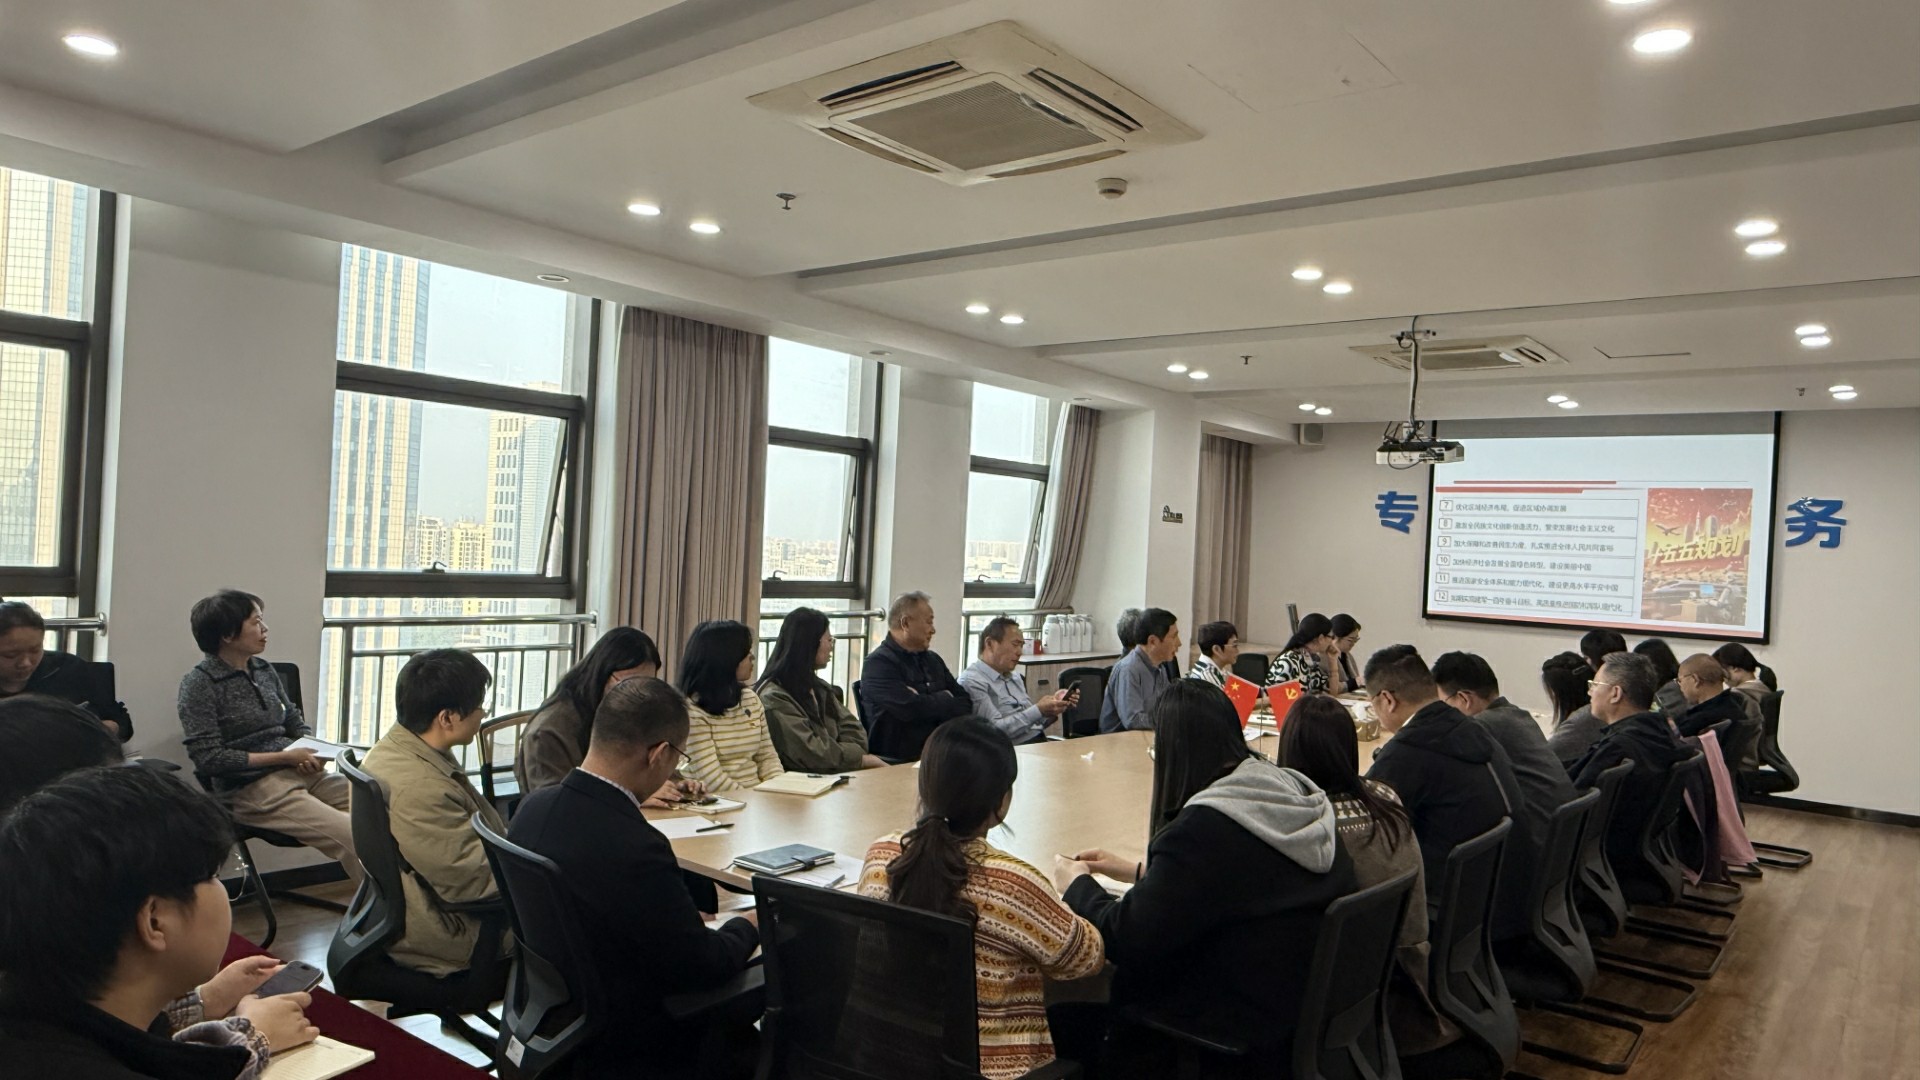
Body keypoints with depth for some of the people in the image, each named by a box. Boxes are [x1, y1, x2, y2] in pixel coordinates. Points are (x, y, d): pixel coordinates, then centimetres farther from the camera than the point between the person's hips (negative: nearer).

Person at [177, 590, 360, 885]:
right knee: (354, 836, -26)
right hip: (251, 788, -7)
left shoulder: (264, 670, 13)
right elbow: (208, 759, -11)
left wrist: (312, 751, -1)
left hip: (301, 773, 7)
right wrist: (284, 757, -15)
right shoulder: (199, 684, -5)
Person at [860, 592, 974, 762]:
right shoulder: (878, 663, -6)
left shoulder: (933, 660, 18)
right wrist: (944, 699, 1)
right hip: (895, 760, -7)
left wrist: (928, 703, -9)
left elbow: (966, 705, 11)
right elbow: (910, 709, -19)